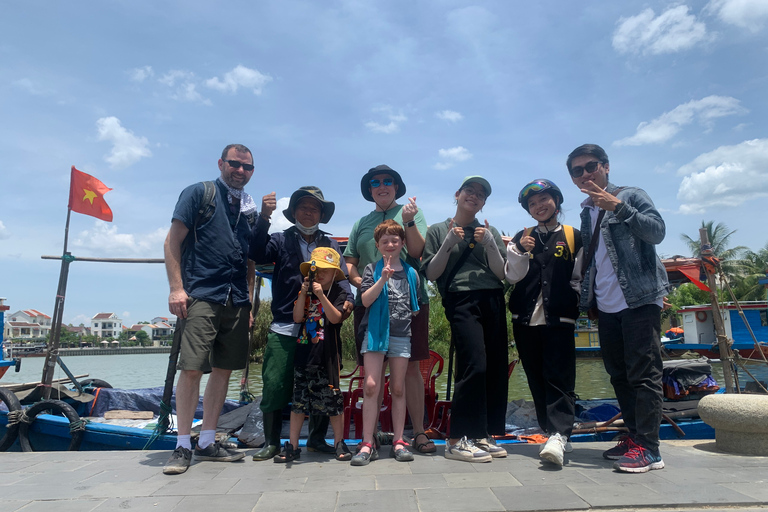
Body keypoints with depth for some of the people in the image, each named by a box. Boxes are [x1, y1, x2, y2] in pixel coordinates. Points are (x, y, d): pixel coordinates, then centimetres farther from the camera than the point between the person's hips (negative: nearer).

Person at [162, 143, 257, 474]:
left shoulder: (250, 208, 17)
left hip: (237, 301, 5)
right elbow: (173, 242, -2)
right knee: (192, 369, -9)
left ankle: (207, 442, 20)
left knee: (223, 369, 8)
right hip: (201, 297, -5)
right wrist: (176, 288, -12)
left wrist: (249, 302, 12)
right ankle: (183, 446, 5)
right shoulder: (199, 193, 4)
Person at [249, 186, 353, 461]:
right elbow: (257, 253, -8)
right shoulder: (281, 240, 11)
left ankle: (317, 439, 25)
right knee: (275, 385, 0)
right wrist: (264, 218, -17)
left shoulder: (330, 245, 15)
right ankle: (271, 441, 17)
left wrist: (347, 298, -16)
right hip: (284, 328, -1)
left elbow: (341, 276, 3)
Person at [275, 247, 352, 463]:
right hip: (304, 351, 4)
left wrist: (321, 295, -23)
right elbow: (297, 318, -1)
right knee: (298, 399, 8)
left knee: (332, 398, 3)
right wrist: (304, 293, -11)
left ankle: (339, 443, 19)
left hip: (327, 354, -3)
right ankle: (292, 446, 18)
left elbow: (335, 318, -15)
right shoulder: (305, 293, 9)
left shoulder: (338, 293, -1)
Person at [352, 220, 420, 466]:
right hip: (375, 332, -2)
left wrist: (414, 322, 6)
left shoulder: (411, 273, 10)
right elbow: (365, 300, -9)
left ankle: (398, 441, 16)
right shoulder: (373, 269, 4)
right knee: (371, 386, -7)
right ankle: (367, 444, 1)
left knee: (398, 389, 7)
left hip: (401, 335, 2)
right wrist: (383, 278, -16)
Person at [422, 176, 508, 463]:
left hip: (493, 302, 5)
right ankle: (457, 440, -7)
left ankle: (482, 435, 14)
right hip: (461, 301, -4)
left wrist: (490, 244, -4)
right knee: (475, 365, -17)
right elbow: (431, 274, 3)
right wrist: (448, 243, -7)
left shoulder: (490, 233, 20)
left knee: (496, 370, 1)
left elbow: (502, 273, 10)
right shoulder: (439, 231, 12)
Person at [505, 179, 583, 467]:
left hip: (559, 320, -2)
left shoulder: (574, 237, 9)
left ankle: (558, 436, -15)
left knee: (559, 378, -12)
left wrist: (576, 303, -4)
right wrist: (521, 252, -9)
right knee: (536, 379, 6)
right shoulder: (521, 238, 14)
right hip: (525, 319, 3)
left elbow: (580, 278, 11)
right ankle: (554, 433, 15)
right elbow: (512, 276, 6)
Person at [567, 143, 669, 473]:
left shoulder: (631, 196, -1)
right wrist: (588, 298, 15)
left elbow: (657, 231, -16)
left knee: (643, 373, -7)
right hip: (607, 307, 7)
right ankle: (634, 436, 24)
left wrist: (618, 206, -23)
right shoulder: (587, 212, 18)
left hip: (640, 299, -7)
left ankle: (648, 448, -2)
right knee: (619, 374, 12)